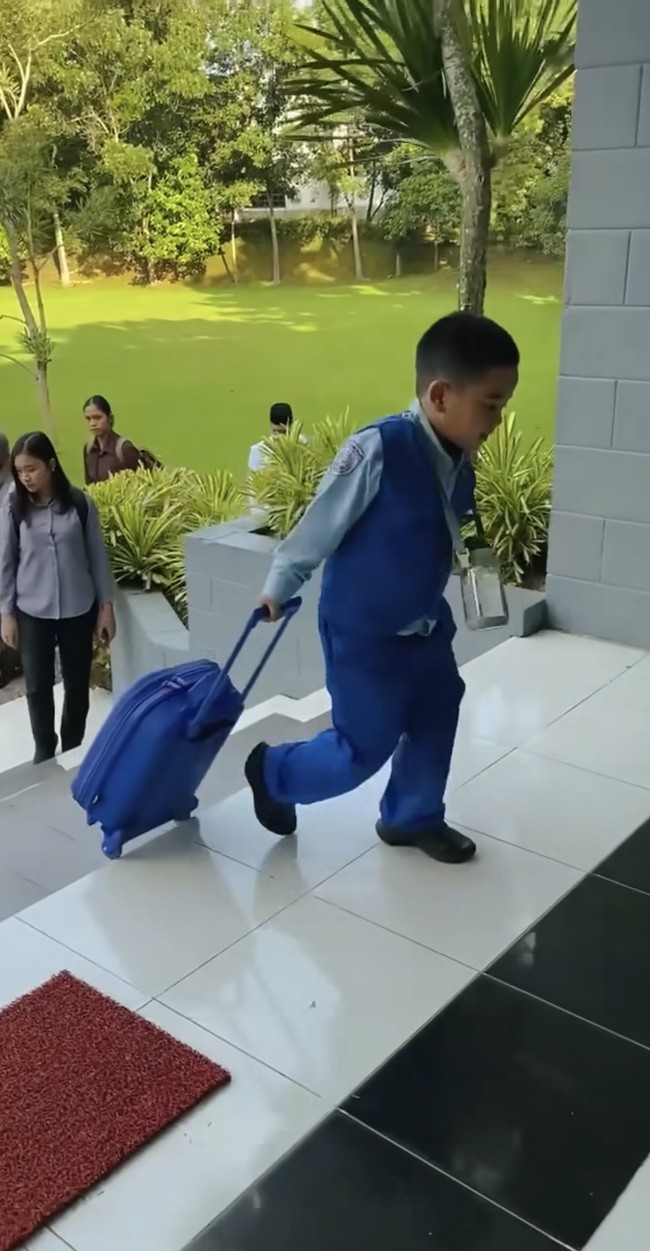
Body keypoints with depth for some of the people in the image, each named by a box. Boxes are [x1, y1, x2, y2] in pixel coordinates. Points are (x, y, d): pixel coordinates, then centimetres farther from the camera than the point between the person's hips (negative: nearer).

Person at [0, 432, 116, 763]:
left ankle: (72, 750, 29)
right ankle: (44, 751, 27)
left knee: (77, 683, 10)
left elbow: (97, 556, 0)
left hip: (78, 610, 0)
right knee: (38, 685, 7)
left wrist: (106, 605, 1)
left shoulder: (80, 504, -7)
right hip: (32, 613, 0)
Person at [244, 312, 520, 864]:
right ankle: (271, 771, 31)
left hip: (424, 624, 8)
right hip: (362, 633, -7)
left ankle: (412, 818, 43)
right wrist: (278, 590, -4)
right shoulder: (376, 451, -29)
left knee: (436, 719, 19)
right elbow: (318, 527, -16)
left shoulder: (459, 462, -7)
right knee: (365, 750, 4)